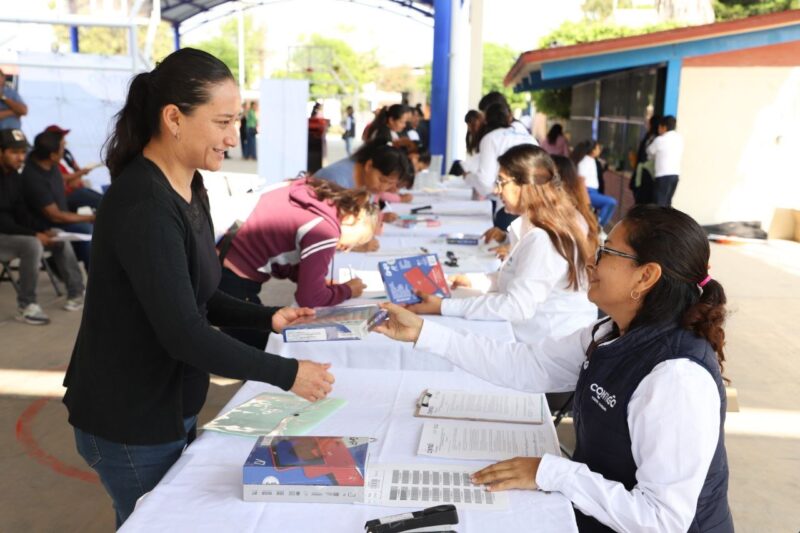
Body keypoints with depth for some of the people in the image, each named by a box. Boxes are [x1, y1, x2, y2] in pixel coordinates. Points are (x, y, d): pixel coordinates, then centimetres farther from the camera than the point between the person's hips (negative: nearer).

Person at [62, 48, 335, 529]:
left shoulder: (188, 189, 3)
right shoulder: (144, 206, -27)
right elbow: (183, 332, -30)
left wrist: (267, 319, -3)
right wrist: (287, 374, -25)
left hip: (170, 407, 9)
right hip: (131, 423, -9)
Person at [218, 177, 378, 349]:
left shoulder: (307, 192, 2)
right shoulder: (323, 230, -21)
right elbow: (309, 298, -18)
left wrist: (319, 281, 5)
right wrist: (348, 290, -1)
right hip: (234, 283, -9)